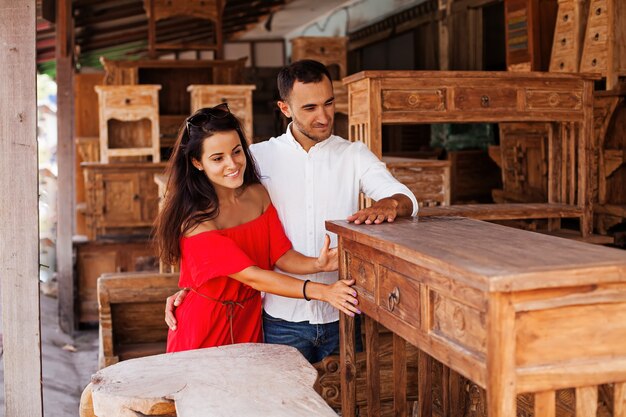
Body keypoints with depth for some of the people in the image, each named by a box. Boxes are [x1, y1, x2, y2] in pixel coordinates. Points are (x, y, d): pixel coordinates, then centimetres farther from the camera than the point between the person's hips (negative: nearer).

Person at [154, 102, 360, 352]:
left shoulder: (258, 194, -4)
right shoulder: (195, 220, -23)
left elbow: (282, 255, -5)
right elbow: (252, 276, -28)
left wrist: (318, 264, -26)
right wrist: (321, 291, -35)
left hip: (250, 323, 5)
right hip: (204, 332, -5)